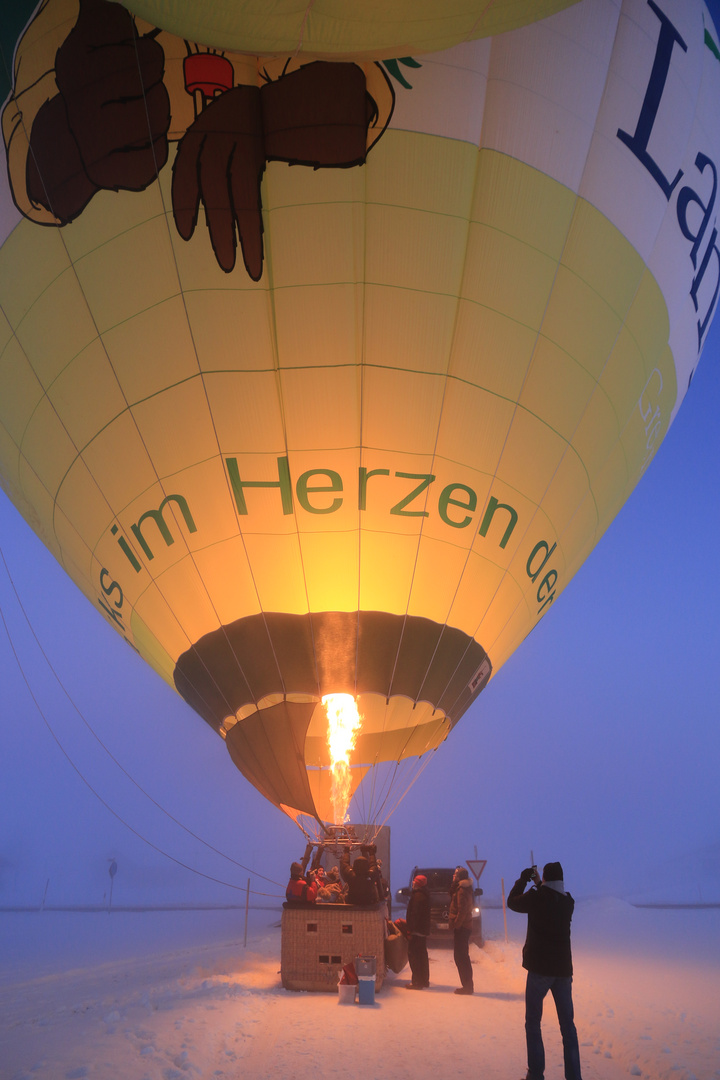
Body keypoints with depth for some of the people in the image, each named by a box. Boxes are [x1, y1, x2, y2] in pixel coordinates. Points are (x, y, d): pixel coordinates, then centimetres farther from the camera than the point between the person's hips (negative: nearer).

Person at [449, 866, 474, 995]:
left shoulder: (461, 891, -15)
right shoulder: (464, 889, 15)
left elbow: (462, 911, -21)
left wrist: (456, 926, -18)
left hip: (461, 928, -10)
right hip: (466, 926, 10)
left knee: (461, 957, -5)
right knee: (462, 957, 14)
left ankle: (467, 986, -2)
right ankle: (468, 985, 19)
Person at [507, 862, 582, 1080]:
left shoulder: (536, 897, -12)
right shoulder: (568, 901, 3)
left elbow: (512, 902, 4)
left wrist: (523, 880, 14)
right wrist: (538, 883, 26)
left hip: (540, 967, -4)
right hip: (563, 968, 4)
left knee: (533, 1022, 7)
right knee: (567, 1024, 11)